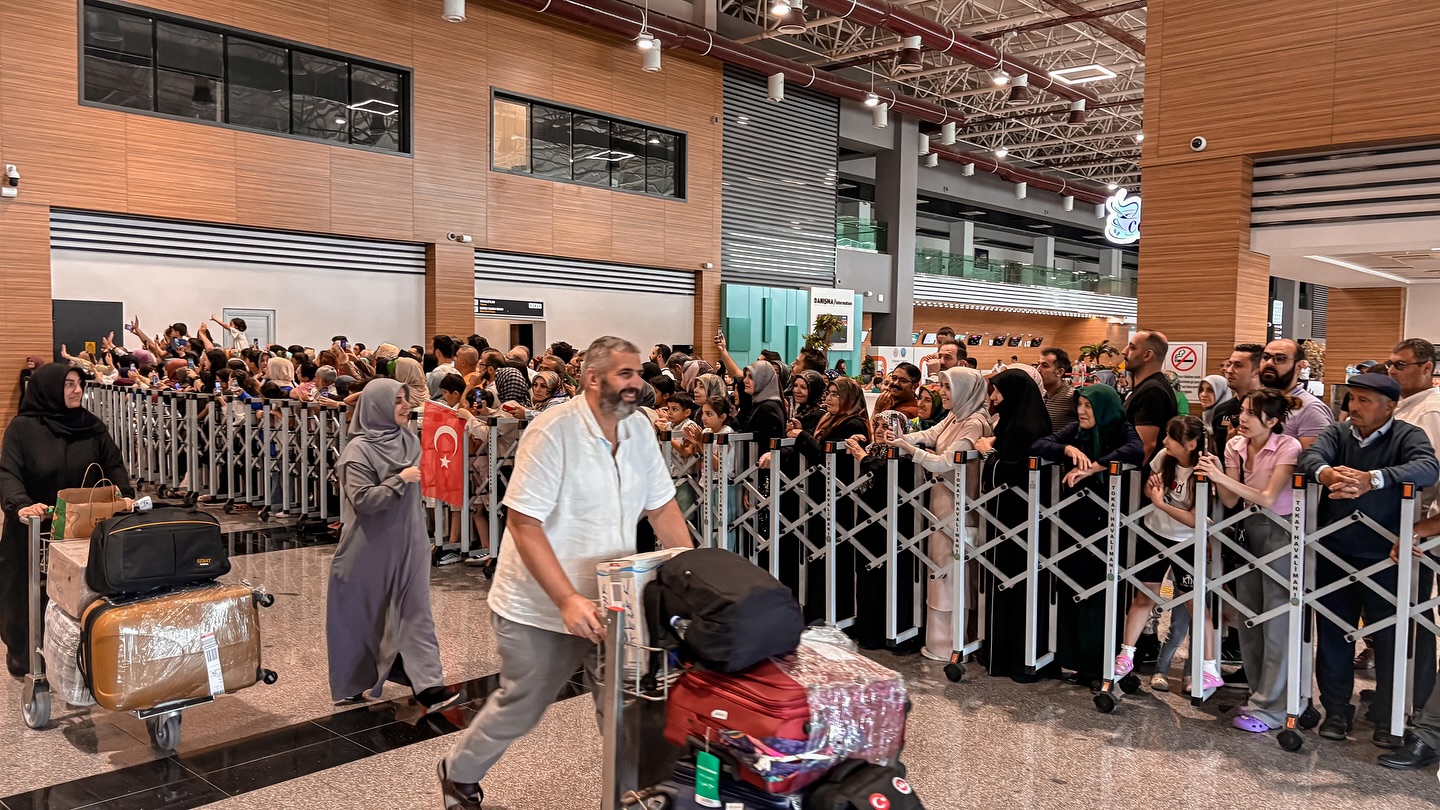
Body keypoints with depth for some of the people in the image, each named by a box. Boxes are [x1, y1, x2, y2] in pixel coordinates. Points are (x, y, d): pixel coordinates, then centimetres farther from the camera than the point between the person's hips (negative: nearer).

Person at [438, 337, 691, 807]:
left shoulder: (639, 428, -2)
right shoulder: (553, 432, -21)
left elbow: (662, 508, 4)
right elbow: (523, 524, -23)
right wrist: (568, 600, -30)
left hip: (610, 602, 5)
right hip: (541, 607, -5)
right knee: (521, 708, 12)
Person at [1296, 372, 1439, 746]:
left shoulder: (1408, 436, -5)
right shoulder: (1337, 433, 5)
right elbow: (1310, 457, -15)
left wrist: (1372, 479, -41)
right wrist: (1327, 473, -40)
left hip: (1384, 557, -3)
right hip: (1334, 555, 3)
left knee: (1389, 638, 6)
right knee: (1332, 634, 10)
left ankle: (1387, 719, 22)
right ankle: (1336, 711, 25)